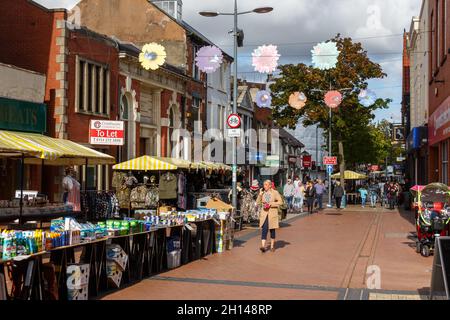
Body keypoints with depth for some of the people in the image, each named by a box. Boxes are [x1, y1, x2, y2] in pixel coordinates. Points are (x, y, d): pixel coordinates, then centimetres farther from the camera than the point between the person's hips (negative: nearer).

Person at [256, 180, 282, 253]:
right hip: (264, 214, 1)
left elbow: (280, 202, -5)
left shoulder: (275, 192, -3)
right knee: (264, 230, -9)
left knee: (272, 230, 9)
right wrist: (260, 194, -8)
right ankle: (263, 246, -16)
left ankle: (272, 246, 23)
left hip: (272, 213, -1)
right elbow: (258, 203, 4)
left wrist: (271, 204, -14)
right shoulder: (262, 193, 6)